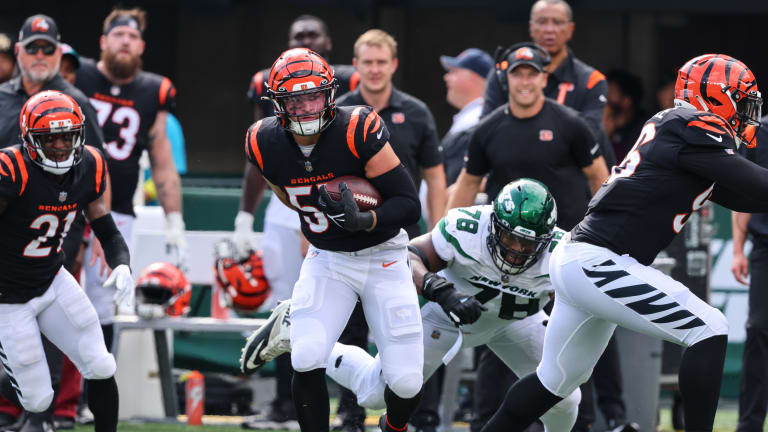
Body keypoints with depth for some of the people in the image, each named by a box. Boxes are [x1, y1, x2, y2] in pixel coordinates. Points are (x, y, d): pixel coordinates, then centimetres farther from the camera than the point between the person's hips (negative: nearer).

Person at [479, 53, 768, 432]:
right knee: (709, 331, -11)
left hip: (575, 261, 10)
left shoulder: (670, 127, 17)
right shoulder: (694, 131, -10)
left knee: (556, 380, 22)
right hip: (596, 263, -10)